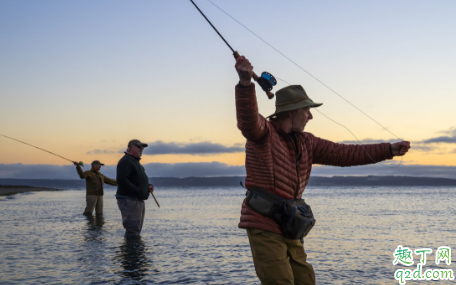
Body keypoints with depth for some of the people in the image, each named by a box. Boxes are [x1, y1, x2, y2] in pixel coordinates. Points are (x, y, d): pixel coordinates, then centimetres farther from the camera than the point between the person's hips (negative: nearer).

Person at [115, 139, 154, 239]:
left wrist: (148, 186, 9)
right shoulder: (125, 161, -11)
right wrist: (137, 190, -23)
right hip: (129, 200, -11)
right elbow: (121, 180, -23)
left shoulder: (136, 162, 22)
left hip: (139, 200, 11)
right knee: (132, 230, -13)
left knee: (137, 229, 15)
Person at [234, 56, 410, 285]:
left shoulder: (305, 142, 12)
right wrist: (245, 83, -52)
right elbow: (248, 119, -33)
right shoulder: (263, 132, -11)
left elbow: (342, 153, 11)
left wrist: (388, 150, 6)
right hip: (263, 224, -8)